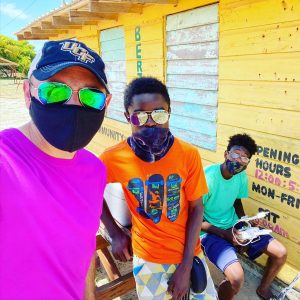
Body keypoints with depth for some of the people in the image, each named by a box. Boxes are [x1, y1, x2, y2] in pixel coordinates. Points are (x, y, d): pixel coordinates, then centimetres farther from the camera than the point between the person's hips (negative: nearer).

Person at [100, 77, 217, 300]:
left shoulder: (189, 154, -17)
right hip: (148, 257, -1)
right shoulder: (114, 158, -18)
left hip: (189, 252, 1)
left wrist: (186, 267, -8)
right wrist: (115, 233, -3)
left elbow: (196, 208, -9)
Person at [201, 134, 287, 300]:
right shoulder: (208, 177, -25)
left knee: (280, 253, 5)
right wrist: (225, 234, -21)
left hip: (234, 225, 7)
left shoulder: (242, 176, -4)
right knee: (237, 276, -30)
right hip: (211, 232, -7)